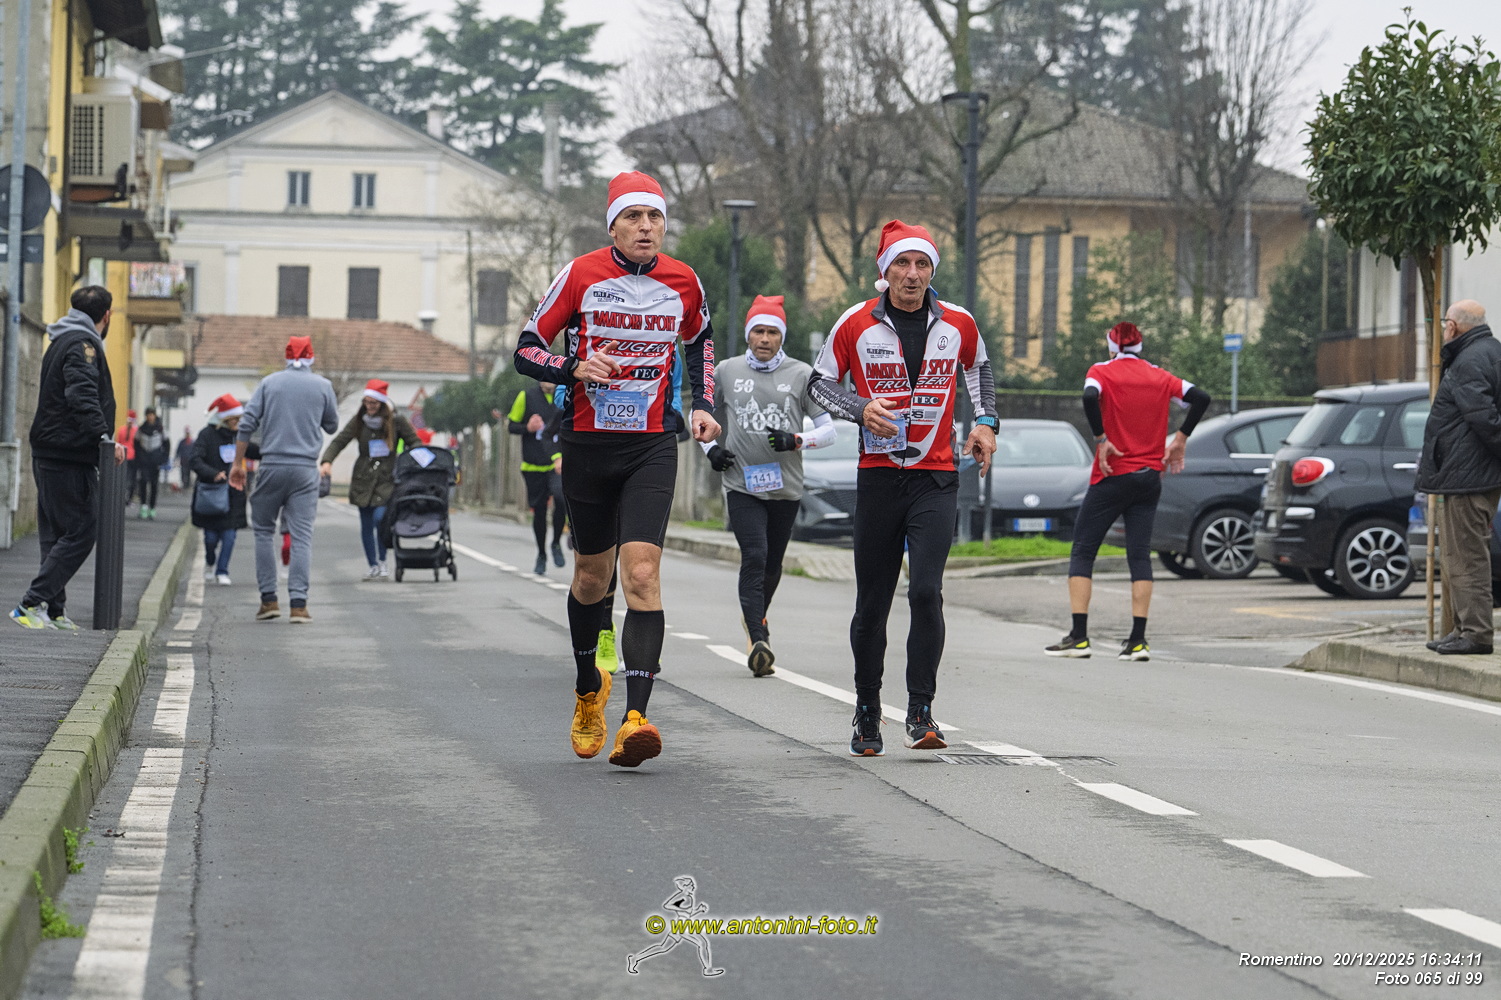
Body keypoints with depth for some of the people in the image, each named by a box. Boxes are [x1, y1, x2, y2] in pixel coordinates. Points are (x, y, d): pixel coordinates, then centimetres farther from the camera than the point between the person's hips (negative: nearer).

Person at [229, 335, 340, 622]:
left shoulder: (269, 383, 6)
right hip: (305, 469, 0)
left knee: (263, 530, 12)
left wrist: (238, 463, 4)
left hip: (271, 466, 0)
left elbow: (247, 424, 0)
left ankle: (269, 599, 7)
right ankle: (298, 603, -9)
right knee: (302, 536, -2)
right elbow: (332, 426, 15)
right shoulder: (322, 386, 5)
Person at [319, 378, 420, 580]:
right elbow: (339, 441, -3)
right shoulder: (358, 421, 2)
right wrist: (327, 461, -19)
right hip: (363, 479, 3)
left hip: (387, 479, -3)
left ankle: (382, 563, -5)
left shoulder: (397, 421, -1)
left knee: (380, 518, -19)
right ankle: (373, 567, 14)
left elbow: (414, 443, 6)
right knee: (366, 525, 4)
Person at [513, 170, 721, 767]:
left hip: (652, 447, 0)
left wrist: (703, 406, 9)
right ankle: (588, 689, 39)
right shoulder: (580, 276, -5)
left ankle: (635, 717, -23)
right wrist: (574, 368, -20)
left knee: (642, 574, -16)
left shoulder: (683, 282, 1)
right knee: (592, 575, 13)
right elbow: (527, 349, -1)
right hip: (587, 443, 0)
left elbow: (700, 342, 22)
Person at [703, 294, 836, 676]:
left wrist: (797, 440, -15)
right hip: (742, 484, -1)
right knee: (754, 557, -17)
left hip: (786, 487, 1)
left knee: (772, 564, 12)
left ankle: (755, 617, 41)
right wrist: (710, 448, 4)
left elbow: (828, 431, 3)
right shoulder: (726, 371, 7)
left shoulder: (801, 374, 3)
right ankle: (758, 641, -24)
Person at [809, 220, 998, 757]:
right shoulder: (857, 324, -4)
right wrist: (862, 408, -11)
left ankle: (921, 712, -7)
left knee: (926, 592, -15)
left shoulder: (958, 324, 2)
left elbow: (978, 367, 22)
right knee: (872, 601, 6)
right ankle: (867, 713, 21)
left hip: (936, 478, 0)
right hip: (879, 475, 0)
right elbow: (821, 381, 7)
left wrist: (985, 422, 10)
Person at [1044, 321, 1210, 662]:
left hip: (1112, 475, -4)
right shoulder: (1160, 377, 9)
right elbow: (1201, 398, 3)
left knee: (1082, 552, 3)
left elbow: (1090, 397, -23)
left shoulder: (1101, 371, -2)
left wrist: (1101, 440, -16)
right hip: (1150, 477, 4)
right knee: (1140, 555, 5)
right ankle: (1138, 640, -2)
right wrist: (1180, 439, 8)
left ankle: (1079, 637, -4)